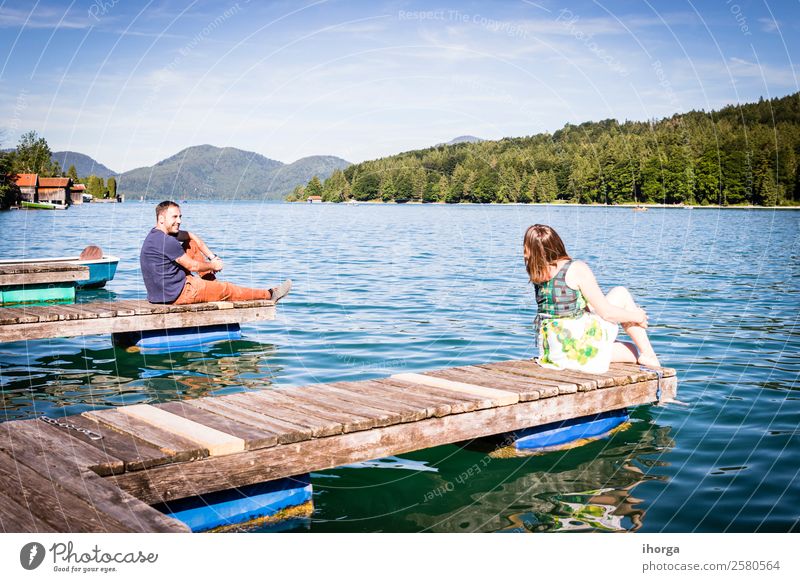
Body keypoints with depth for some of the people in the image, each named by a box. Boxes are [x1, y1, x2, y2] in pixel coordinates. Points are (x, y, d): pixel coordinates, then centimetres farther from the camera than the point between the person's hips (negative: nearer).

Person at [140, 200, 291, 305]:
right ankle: (270, 295, 18)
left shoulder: (158, 234, 7)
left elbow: (192, 237, 17)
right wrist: (213, 266, 3)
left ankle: (212, 284, 25)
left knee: (191, 245, 16)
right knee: (227, 290, 2)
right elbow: (193, 266, -16)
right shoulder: (166, 241, -24)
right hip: (177, 294, -10)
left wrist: (213, 257, 11)